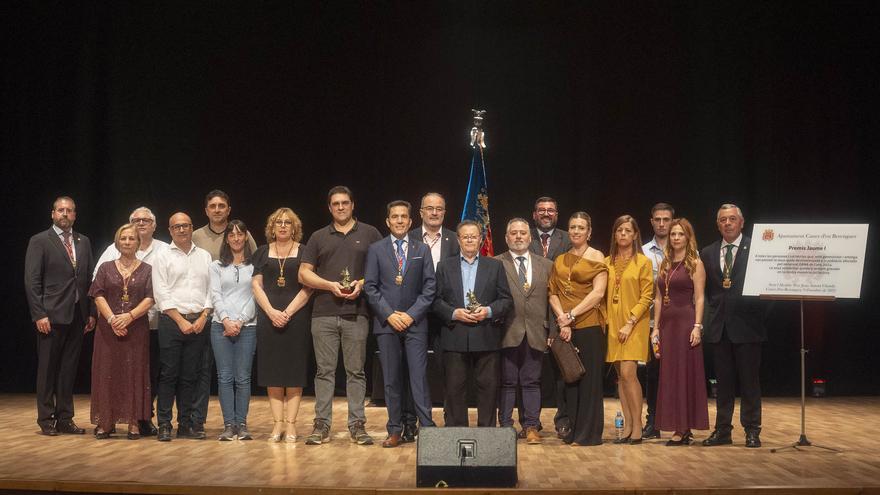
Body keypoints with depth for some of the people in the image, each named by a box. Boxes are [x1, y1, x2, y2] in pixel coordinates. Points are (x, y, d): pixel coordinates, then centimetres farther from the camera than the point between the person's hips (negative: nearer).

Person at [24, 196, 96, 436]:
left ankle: (65, 419, 15)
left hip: (77, 315, 5)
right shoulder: (39, 241, -1)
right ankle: (46, 420, 10)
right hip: (51, 316, -5)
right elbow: (32, 281, -6)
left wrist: (92, 312, 7)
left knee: (69, 369, 9)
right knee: (47, 369, 2)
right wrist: (39, 314, -13)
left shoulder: (84, 242, 14)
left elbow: (90, 279, 13)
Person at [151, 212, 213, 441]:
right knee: (168, 375, -4)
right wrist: (181, 321, -10)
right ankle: (164, 425, 0)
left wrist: (203, 317, -4)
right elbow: (162, 294, -3)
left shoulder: (205, 256, 14)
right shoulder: (163, 257, 4)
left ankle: (185, 425, 11)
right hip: (172, 322, -3)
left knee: (190, 376, 6)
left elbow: (211, 291, 10)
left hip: (198, 322, 3)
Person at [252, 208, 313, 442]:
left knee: (294, 371, -2)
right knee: (272, 371, 2)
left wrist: (288, 312, -12)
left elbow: (308, 287, -3)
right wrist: (271, 312, -8)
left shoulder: (303, 252, 4)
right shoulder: (263, 252, 11)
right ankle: (278, 423, 7)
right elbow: (257, 285, 6)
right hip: (268, 318, 2)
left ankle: (291, 423, 2)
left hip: (297, 317, -2)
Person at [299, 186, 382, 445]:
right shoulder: (318, 237, 13)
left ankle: (357, 424, 6)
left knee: (356, 371, 2)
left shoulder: (369, 234, 9)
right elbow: (304, 273, 9)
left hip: (357, 313, -1)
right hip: (324, 314, 1)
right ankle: (322, 424, 6)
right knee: (325, 370, 3)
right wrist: (330, 285, -7)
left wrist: (362, 283, -10)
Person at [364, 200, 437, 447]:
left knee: (419, 376, -6)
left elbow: (429, 287, 4)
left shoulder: (422, 249, 9)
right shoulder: (376, 249, 7)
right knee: (391, 379, 4)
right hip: (386, 323, 0)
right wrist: (389, 314, -8)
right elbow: (370, 286, 3)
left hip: (415, 323, 0)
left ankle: (426, 427, -4)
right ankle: (395, 430, 9)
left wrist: (411, 314, -7)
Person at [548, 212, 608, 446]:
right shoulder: (559, 260, 15)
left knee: (589, 379, -2)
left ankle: (589, 433, 3)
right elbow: (553, 294, 9)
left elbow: (598, 292, -10)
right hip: (565, 328, 5)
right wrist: (562, 318, -7)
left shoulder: (596, 257, 1)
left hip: (589, 325, -4)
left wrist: (571, 315, -14)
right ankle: (572, 430, 15)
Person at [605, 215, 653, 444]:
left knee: (628, 373, -13)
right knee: (621, 376, 6)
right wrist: (606, 321, 1)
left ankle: (637, 426, -6)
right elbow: (603, 295, 13)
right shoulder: (607, 262, 11)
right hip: (613, 324, 5)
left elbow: (646, 297, -7)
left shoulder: (643, 262, -2)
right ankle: (627, 426, 10)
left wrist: (630, 323, -14)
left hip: (634, 324, -5)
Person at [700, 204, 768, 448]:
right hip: (719, 326, 4)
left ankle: (752, 431, 10)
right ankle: (722, 430, 15)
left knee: (749, 380, 2)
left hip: (746, 324, -4)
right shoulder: (708, 253, 10)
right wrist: (715, 309, 6)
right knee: (723, 381, 9)